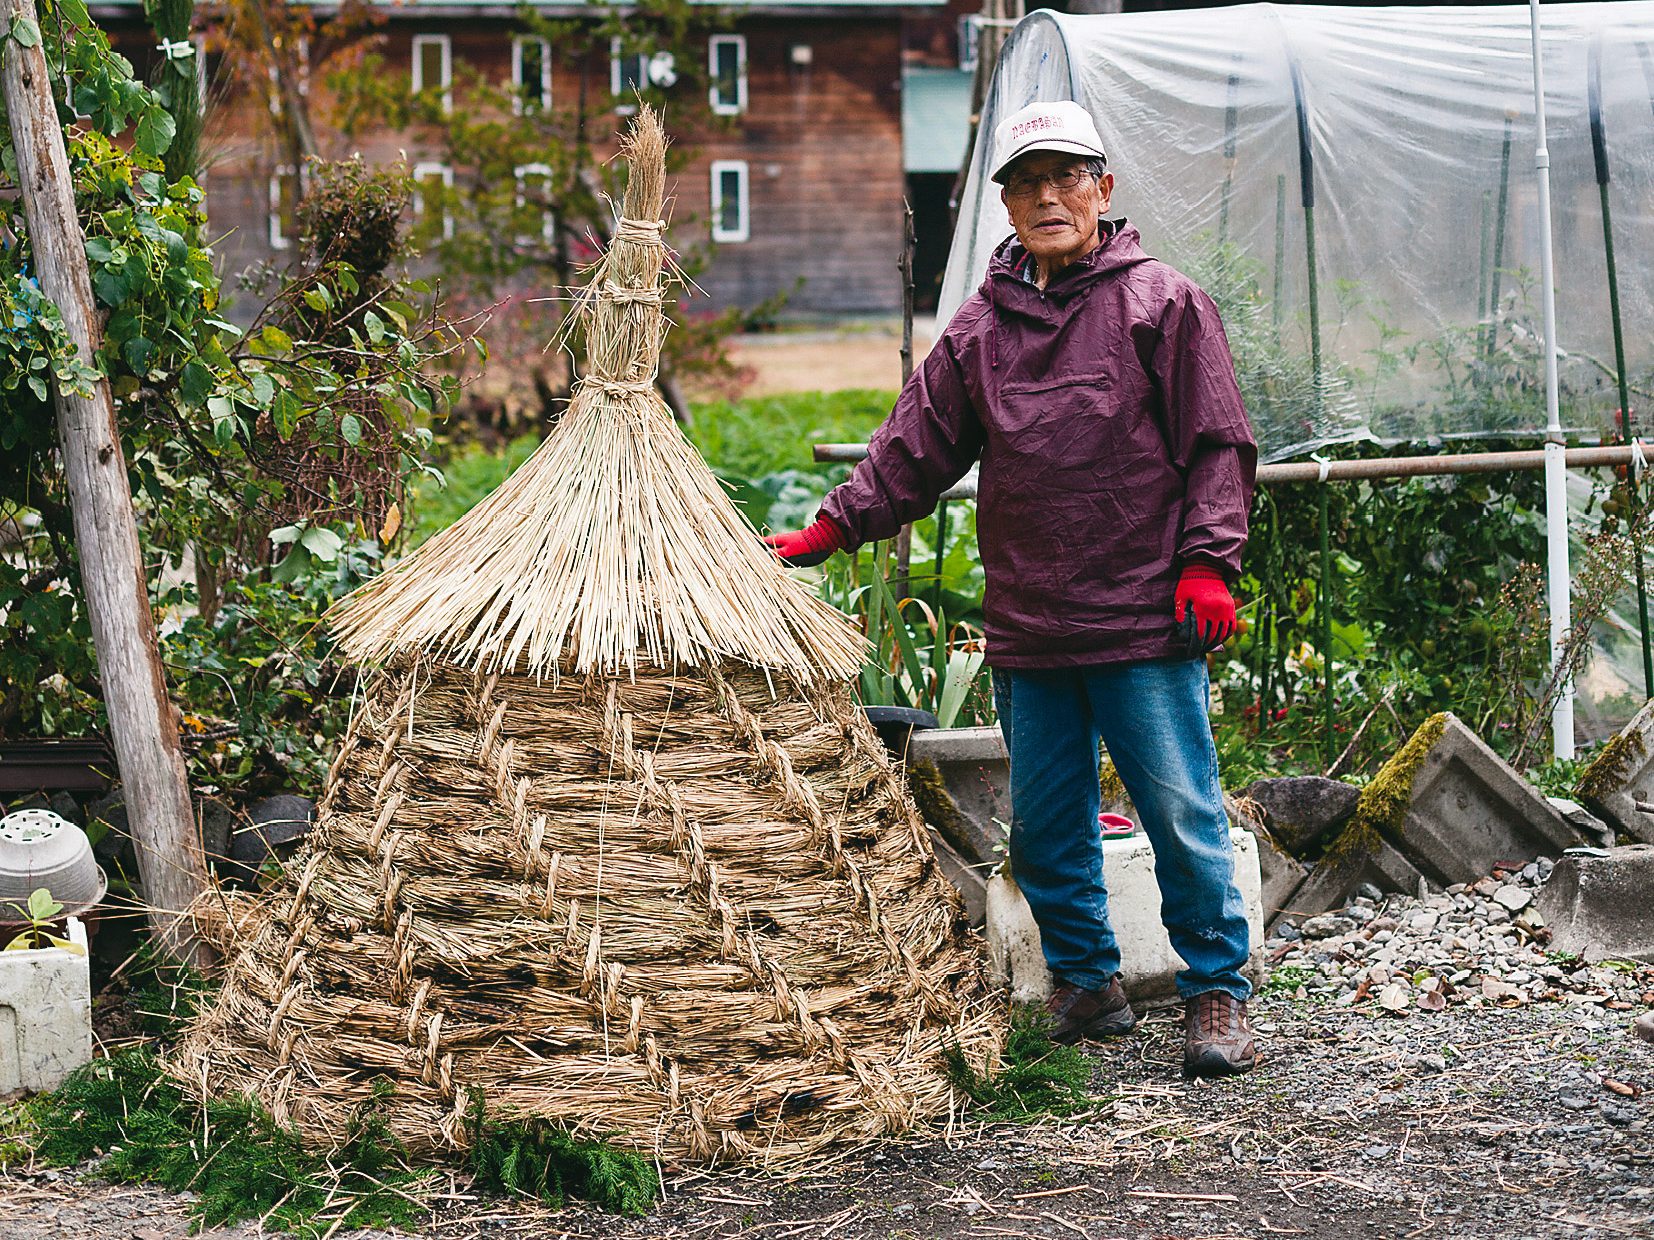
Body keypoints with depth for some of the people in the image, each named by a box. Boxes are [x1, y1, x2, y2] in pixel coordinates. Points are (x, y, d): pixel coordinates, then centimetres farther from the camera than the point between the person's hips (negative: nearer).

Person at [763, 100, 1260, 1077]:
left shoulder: (1162, 303, 1)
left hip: (1146, 626, -4)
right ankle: (1087, 981, 24)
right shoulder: (981, 327, 13)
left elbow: (1217, 446, -1)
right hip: (1026, 630, 5)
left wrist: (1207, 562, -10)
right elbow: (915, 451, 13)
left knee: (1183, 814, -2)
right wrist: (831, 529, 3)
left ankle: (1218, 993, 10)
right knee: (1046, 825, 10)